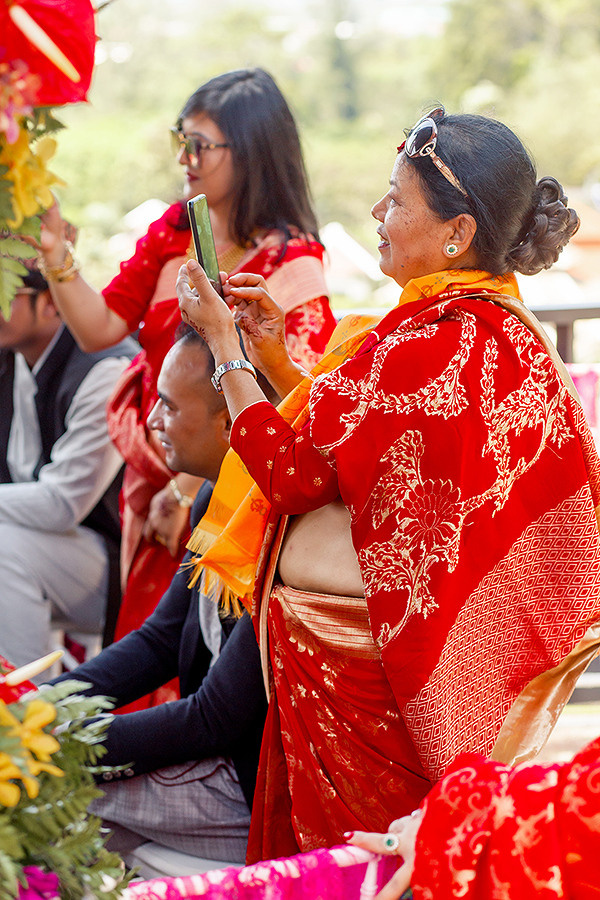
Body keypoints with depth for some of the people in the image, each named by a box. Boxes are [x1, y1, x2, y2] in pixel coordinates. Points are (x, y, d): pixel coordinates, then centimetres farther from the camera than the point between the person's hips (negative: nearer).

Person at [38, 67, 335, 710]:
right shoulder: (175, 230, 1)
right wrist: (56, 253, -13)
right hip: (151, 476, 6)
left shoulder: (291, 266, -17)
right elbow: (99, 328, 1)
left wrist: (186, 491, -18)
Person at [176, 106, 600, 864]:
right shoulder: (494, 324, 7)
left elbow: (296, 472, -20)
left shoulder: (436, 348, -25)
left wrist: (222, 343, -10)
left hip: (353, 654, -9)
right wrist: (273, 355, 8)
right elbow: (345, 438, 14)